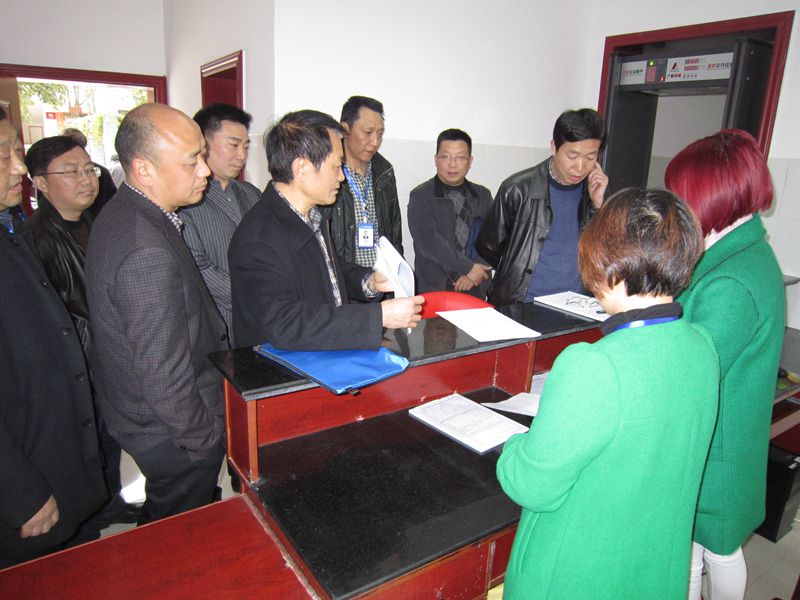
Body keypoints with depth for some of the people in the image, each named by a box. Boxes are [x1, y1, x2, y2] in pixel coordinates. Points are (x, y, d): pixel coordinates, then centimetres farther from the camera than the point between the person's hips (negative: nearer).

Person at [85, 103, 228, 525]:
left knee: (160, 522, 30)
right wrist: (206, 438, -14)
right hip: (172, 434, -9)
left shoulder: (122, 214, 0)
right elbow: (164, 379, -29)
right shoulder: (148, 254, -33)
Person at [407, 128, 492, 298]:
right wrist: (468, 268, -15)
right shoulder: (420, 196, -2)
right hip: (433, 291, -3)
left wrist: (473, 274, -11)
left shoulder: (483, 196, 11)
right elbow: (428, 241, -13)